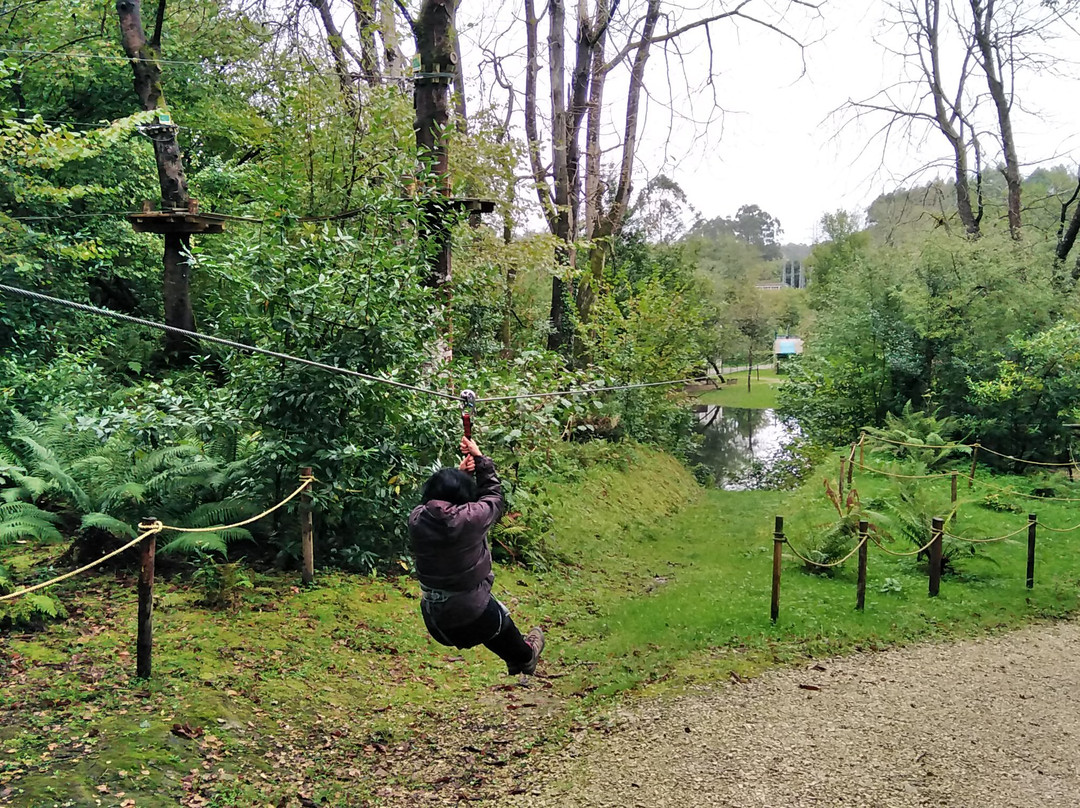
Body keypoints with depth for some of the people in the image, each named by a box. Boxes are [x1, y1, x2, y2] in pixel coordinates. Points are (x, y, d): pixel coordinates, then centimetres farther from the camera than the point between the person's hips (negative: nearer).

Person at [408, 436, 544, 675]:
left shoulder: (416, 519, -12)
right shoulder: (470, 518, -24)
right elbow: (494, 497, -3)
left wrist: (459, 473, 10)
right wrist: (480, 458, 4)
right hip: (471, 615, -5)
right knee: (501, 620, 29)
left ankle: (516, 661, 55)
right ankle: (525, 658, 56)